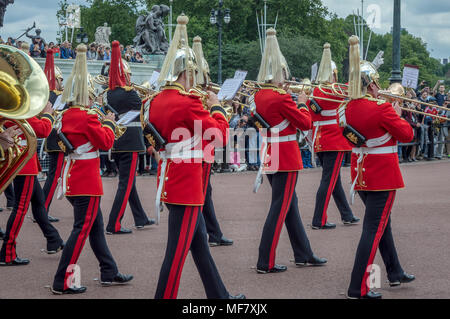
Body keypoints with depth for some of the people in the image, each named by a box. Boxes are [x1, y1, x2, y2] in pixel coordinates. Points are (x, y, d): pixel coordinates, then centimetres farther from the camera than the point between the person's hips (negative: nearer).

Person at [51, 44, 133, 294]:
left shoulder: (67, 116, 8)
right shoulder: (87, 117, -17)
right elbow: (106, 142, -13)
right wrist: (109, 123, 3)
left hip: (73, 178, 10)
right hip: (87, 179, -10)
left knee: (96, 225, 16)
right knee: (82, 229, -5)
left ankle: (110, 273, 25)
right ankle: (62, 282, -5)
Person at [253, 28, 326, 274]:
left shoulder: (259, 96, 5)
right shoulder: (281, 98, -19)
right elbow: (305, 124, -12)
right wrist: (302, 104, 3)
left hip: (269, 157, 9)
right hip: (286, 158, -9)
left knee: (289, 205, 16)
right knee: (280, 209, -2)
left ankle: (304, 255, 26)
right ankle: (265, 263, 0)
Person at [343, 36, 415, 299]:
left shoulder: (347, 109, 1)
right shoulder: (381, 109, -20)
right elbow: (407, 135, -12)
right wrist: (398, 115, 5)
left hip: (361, 175, 8)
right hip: (383, 176, -8)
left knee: (382, 222, 22)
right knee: (374, 228, -4)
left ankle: (395, 273, 35)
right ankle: (359, 287, -5)